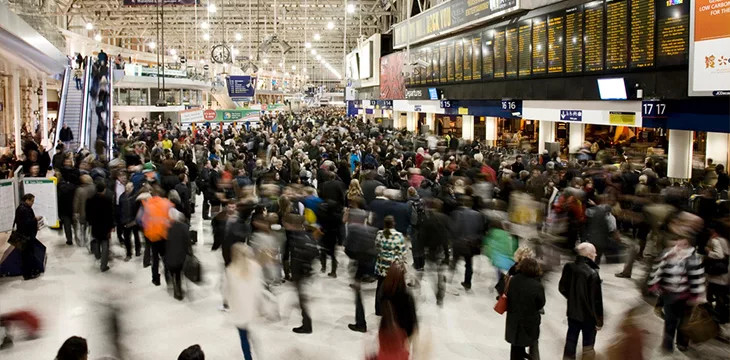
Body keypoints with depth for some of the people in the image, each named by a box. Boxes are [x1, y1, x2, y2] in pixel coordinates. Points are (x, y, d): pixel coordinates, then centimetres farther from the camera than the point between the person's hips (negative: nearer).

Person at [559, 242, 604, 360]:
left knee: (570, 341, 17)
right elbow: (596, 300, -20)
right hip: (588, 316, -5)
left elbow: (562, 288, 6)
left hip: (572, 312, 5)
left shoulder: (569, 267, -8)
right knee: (588, 347, 13)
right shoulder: (592, 273, -26)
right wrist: (599, 320, -9)